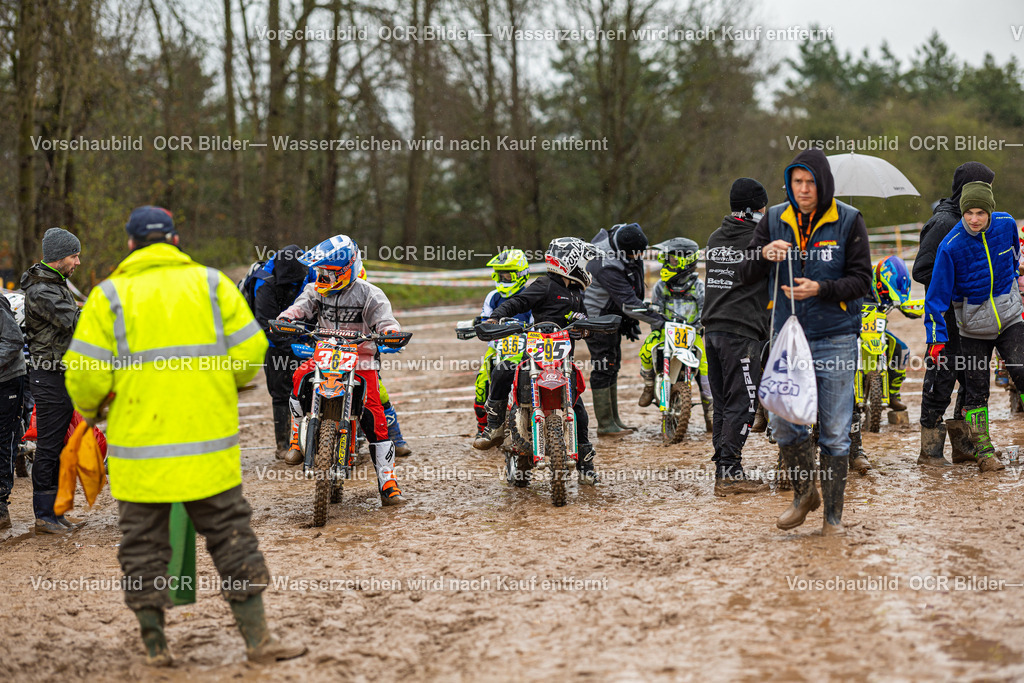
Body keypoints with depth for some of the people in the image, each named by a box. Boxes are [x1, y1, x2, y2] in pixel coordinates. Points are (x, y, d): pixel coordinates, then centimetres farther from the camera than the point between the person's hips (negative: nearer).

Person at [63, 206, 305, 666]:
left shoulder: (109, 296, -1)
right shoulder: (211, 284, 4)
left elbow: (83, 373, -6)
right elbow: (250, 352, -1)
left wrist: (90, 408, 15)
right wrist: (227, 381, 19)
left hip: (140, 448, -1)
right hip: (208, 446, 1)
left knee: (143, 543, 10)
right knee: (231, 535, 8)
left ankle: (155, 645, 13)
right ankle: (256, 638, 7)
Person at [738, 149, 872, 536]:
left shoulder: (848, 221, -3)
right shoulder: (775, 219, 4)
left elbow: (861, 280, -5)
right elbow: (746, 276, 3)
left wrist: (820, 289, -21)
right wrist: (763, 255, -18)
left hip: (835, 339, -3)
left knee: (835, 432, 1)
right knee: (784, 424, 3)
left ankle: (833, 515, 13)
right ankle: (804, 494, 27)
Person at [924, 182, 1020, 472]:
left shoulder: (1006, 224, -7)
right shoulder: (950, 245, -17)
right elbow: (938, 292, -12)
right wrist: (937, 337, -14)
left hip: (1009, 317, 2)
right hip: (973, 325, -2)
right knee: (976, 391, 2)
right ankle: (984, 451, 12)